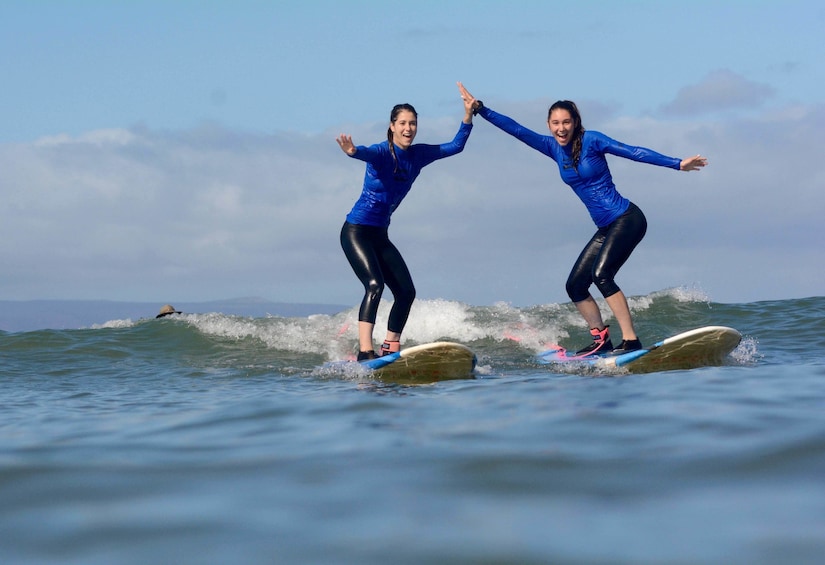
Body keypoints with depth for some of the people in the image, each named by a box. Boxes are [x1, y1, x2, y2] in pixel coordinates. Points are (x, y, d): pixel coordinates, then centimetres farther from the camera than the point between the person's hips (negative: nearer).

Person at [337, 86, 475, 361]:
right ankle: (364, 351, -32)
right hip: (356, 231, -8)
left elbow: (456, 146, 11)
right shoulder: (382, 152, -16)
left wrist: (468, 116, -1)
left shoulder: (418, 154, 4)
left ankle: (390, 349, 13)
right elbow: (367, 153, -40)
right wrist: (353, 151, -63)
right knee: (374, 284, -24)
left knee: (406, 291, 2)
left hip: (380, 235, 8)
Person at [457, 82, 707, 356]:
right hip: (606, 228, 8)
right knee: (575, 286, 5)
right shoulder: (553, 147, 6)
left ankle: (631, 341, -25)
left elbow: (634, 152, -11)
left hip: (627, 219, -8)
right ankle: (601, 341, 15)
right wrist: (479, 108, 2)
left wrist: (678, 164, -14)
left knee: (601, 274, -24)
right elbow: (515, 129, 6)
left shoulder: (591, 140, -10)